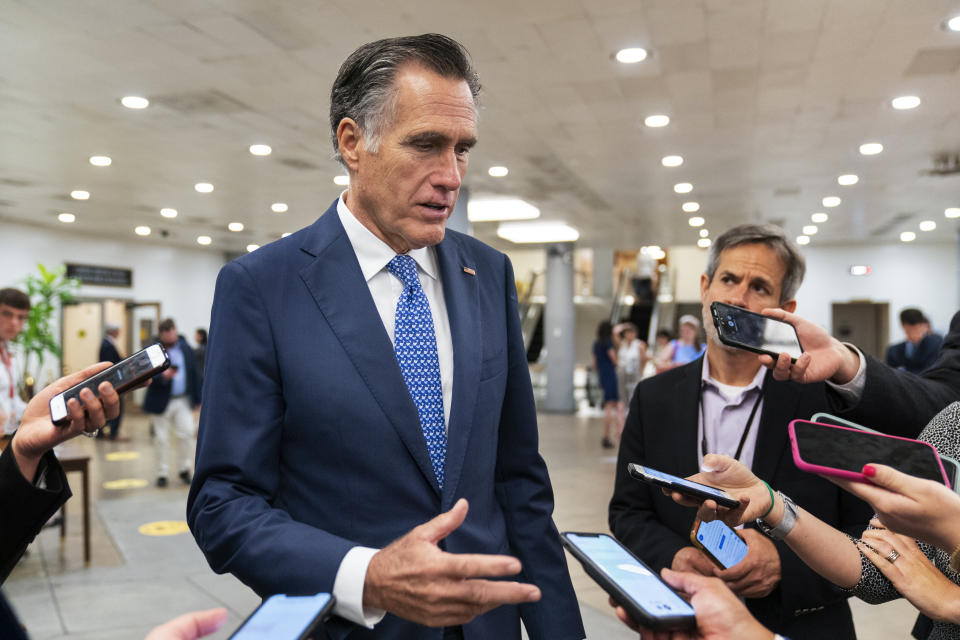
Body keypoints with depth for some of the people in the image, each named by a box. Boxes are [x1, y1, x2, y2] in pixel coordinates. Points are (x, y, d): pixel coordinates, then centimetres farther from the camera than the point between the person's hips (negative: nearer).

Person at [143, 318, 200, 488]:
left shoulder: (186, 348, 7)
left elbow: (193, 373, 12)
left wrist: (196, 398, 12)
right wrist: (163, 376, -33)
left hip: (183, 400, 2)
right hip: (162, 402, -2)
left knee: (186, 432, -9)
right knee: (162, 439, 4)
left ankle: (184, 469, 8)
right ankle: (162, 474, 15)